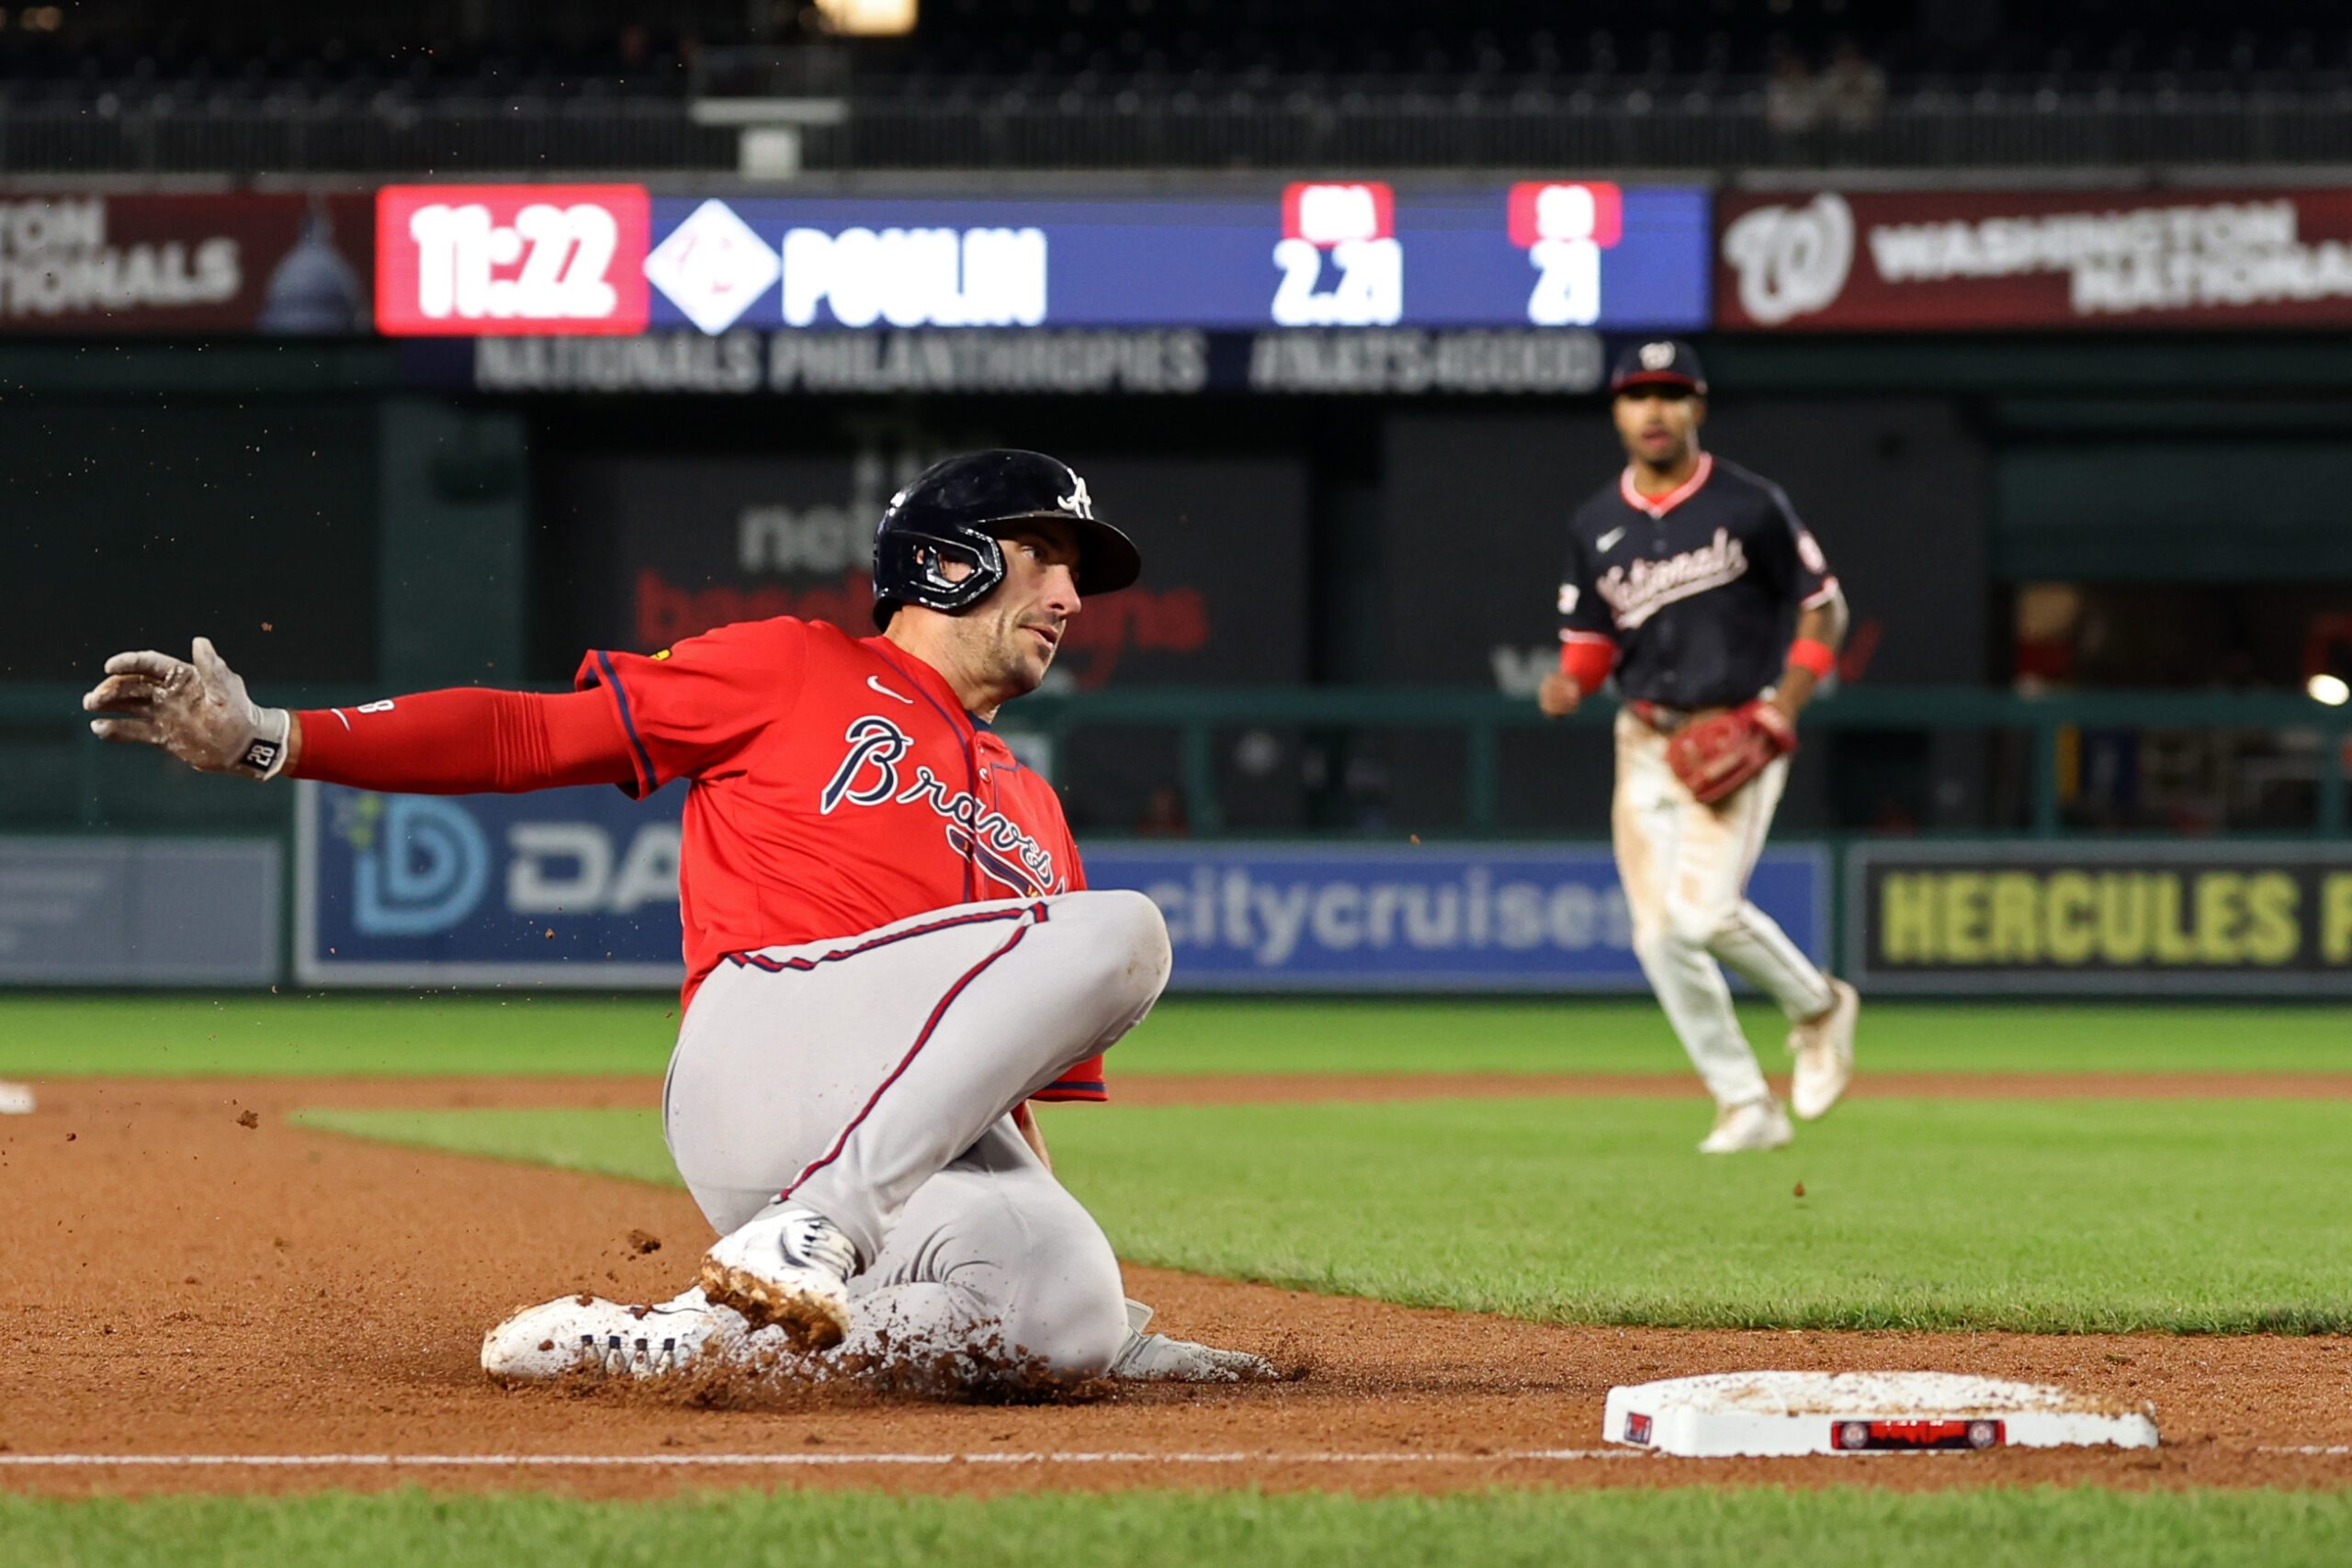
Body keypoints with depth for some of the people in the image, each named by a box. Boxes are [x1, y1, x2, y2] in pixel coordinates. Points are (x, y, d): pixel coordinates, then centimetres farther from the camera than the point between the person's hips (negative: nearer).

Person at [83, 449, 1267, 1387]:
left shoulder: (1032, 817, 33)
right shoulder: (794, 673, 16)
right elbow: (533, 733, 8)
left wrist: (1065, 1272, 12)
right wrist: (270, 740, -4)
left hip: (930, 1152, 5)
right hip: (765, 1043, -5)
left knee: (1072, 1320, -31)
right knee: (1122, 929, -26)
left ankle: (688, 1338, -17)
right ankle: (816, 1227, -29)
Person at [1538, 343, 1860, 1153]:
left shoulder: (1749, 504, -6)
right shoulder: (1595, 525, 7)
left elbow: (1822, 608, -1)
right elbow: (1591, 637, 14)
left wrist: (1776, 719, -11)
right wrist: (1569, 681, -10)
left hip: (1735, 737, -5)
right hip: (1647, 743, 5)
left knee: (1703, 909, -21)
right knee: (1660, 935, -3)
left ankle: (1817, 1007, 7)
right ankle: (1746, 1106, 9)